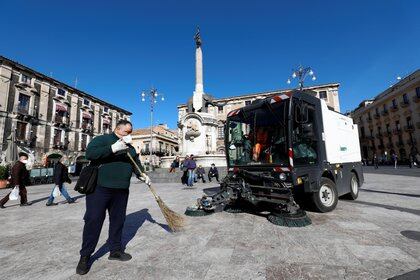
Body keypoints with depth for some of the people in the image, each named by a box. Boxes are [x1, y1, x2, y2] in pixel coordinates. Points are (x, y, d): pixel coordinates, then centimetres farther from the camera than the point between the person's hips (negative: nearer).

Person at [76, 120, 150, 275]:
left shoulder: (130, 147, 16)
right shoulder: (102, 139, -2)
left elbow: (136, 161, 24)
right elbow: (89, 153, -18)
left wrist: (142, 174, 7)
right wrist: (113, 148, -27)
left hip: (121, 190, 6)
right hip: (99, 188, -5)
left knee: (118, 220, 12)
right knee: (93, 220, 2)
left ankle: (115, 250, 28)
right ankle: (85, 256, 19)